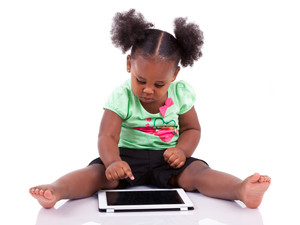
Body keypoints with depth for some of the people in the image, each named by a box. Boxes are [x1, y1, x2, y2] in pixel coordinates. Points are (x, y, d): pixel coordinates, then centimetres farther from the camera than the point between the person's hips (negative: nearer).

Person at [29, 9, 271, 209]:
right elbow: (107, 136, -19)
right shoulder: (121, 97, -11)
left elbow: (192, 128, 8)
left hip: (167, 158, 2)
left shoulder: (181, 94, -3)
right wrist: (113, 162, -41)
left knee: (198, 171, -25)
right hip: (128, 155, -1)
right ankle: (56, 190, -47)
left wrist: (182, 150, -14)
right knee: (99, 172, -28)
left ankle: (242, 190, -44)